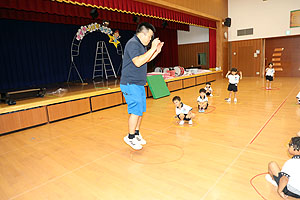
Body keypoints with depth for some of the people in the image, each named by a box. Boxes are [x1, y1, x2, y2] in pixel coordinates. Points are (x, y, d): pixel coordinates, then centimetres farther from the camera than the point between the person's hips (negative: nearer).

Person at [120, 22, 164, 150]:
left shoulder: (141, 45, 16)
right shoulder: (133, 43, -15)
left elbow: (146, 60, 28)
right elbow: (138, 62, -28)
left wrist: (157, 51, 14)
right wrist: (152, 49, -23)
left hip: (139, 84, 10)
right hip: (131, 84, -10)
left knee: (140, 110, 13)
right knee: (136, 111, -8)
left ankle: (137, 134, 27)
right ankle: (130, 137, 7)